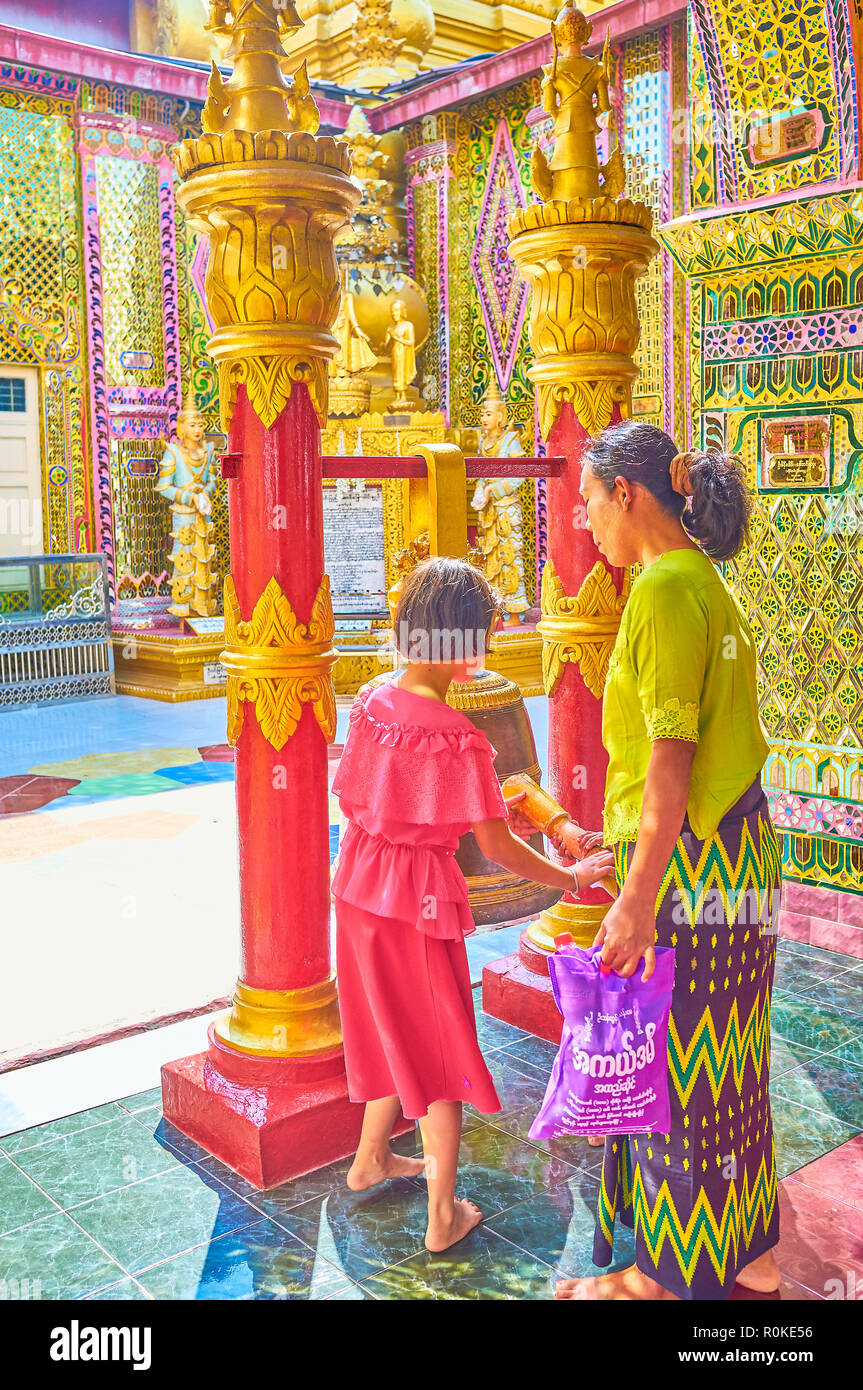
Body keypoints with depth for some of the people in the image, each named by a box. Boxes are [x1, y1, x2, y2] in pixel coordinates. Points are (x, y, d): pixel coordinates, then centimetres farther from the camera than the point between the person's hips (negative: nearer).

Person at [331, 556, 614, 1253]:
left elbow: (348, 799, 5)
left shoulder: (371, 702, -3)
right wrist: (573, 877, -6)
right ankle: (443, 1215, 21)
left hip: (360, 887, 7)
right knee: (440, 1051, 10)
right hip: (422, 896, -7)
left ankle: (372, 1158, 44)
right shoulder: (460, 739, -23)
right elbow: (497, 845, -18)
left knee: (392, 1031, 25)